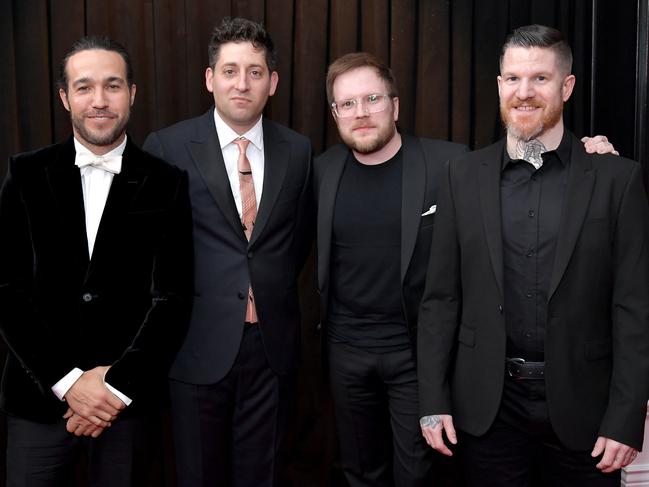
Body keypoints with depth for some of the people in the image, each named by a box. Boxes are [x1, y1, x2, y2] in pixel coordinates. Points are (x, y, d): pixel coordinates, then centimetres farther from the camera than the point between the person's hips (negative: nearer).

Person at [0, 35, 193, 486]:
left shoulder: (166, 185, -2)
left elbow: (172, 298, -5)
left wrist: (118, 385, -12)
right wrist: (66, 380, -11)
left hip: (128, 396, 0)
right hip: (40, 395, 1)